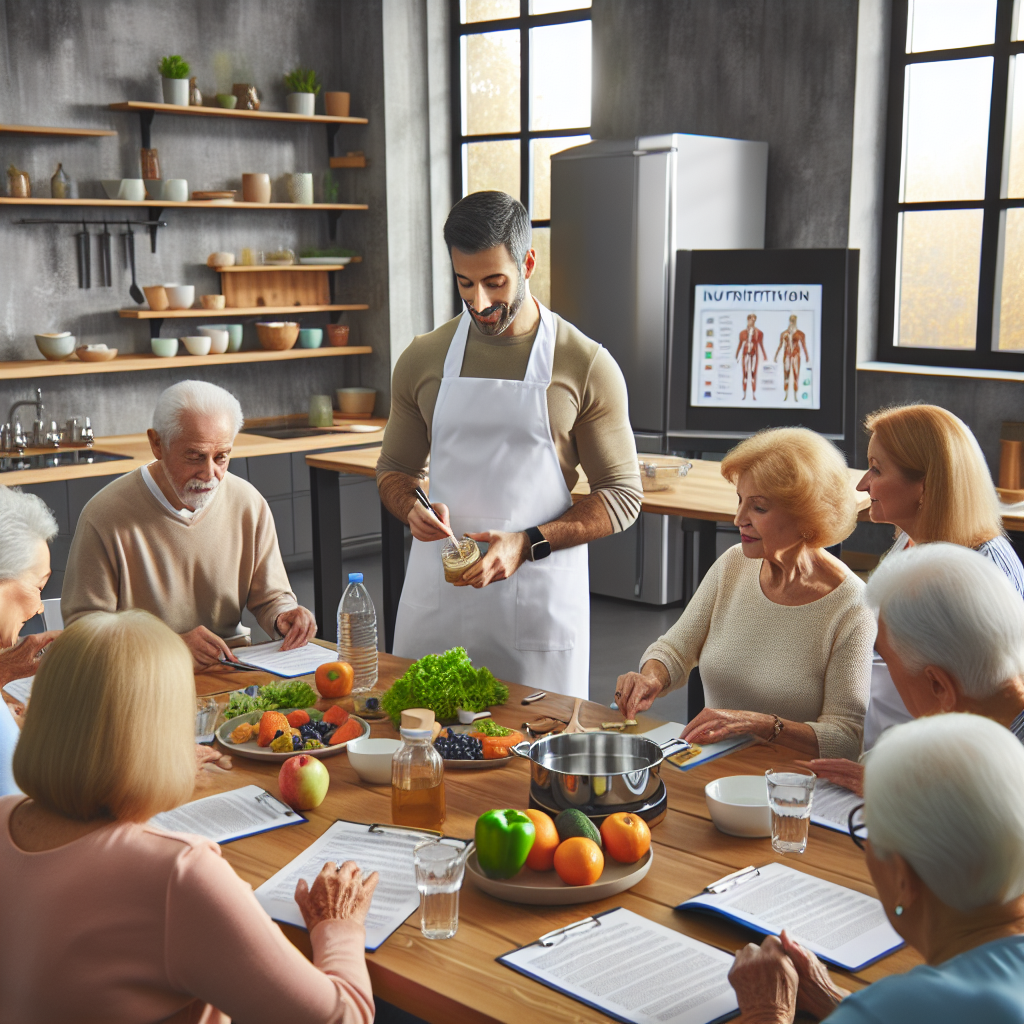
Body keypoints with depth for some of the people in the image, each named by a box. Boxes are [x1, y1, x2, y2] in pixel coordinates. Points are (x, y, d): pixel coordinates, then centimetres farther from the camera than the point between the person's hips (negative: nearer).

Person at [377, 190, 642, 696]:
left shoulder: (587, 366, -4)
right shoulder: (422, 360, 6)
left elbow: (622, 496, -2)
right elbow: (394, 469, 17)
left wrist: (527, 544, -15)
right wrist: (413, 509, -7)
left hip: (540, 601, -3)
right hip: (435, 595, 3)